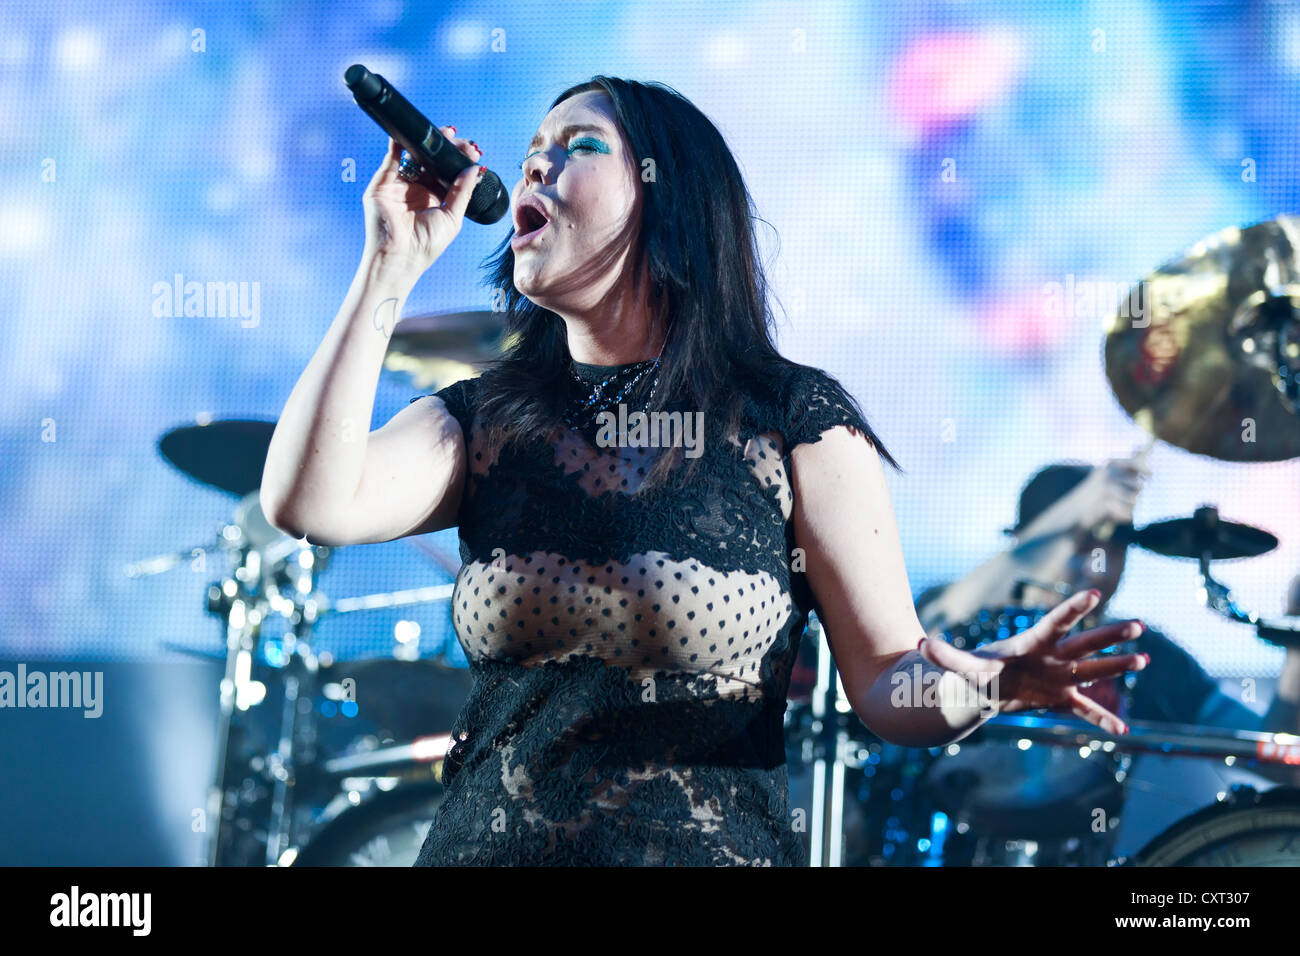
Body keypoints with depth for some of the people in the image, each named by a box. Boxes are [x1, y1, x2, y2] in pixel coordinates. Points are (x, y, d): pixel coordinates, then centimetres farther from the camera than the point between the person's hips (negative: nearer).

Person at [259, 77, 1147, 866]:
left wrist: (982, 683, -30)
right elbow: (310, 502, -13)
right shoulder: (485, 419, 4)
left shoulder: (797, 421, -5)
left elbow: (890, 678, -7)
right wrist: (391, 269, -10)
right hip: (482, 842, 3)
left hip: (716, 846, -3)